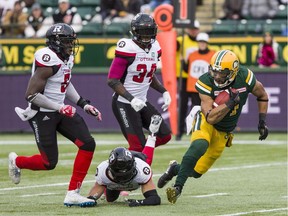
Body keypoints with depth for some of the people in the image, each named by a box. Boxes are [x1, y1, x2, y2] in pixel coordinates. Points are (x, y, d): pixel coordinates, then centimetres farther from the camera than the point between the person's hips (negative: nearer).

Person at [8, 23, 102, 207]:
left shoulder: (67, 58, 5)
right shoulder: (48, 62, -23)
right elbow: (31, 95, -25)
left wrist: (83, 104, 16)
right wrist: (60, 108, -24)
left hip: (60, 111, 9)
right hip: (42, 114, -9)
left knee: (88, 144, -6)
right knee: (49, 163, -4)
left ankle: (73, 193, -1)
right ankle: (17, 162, 28)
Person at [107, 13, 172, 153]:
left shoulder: (154, 48, 5)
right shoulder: (128, 49, -19)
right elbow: (112, 81, -20)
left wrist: (164, 92, 7)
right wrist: (131, 99, -28)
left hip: (142, 102, 8)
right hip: (124, 104, -8)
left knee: (165, 136, 4)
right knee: (137, 145, -12)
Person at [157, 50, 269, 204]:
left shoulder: (244, 77, -17)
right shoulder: (206, 82, -24)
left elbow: (262, 95, 4)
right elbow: (210, 117, -27)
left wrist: (262, 122, 0)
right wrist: (230, 103, -36)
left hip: (223, 132, 4)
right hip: (205, 122, -4)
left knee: (196, 171, 3)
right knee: (199, 145, -38)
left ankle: (175, 168, 36)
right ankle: (178, 187, -36)